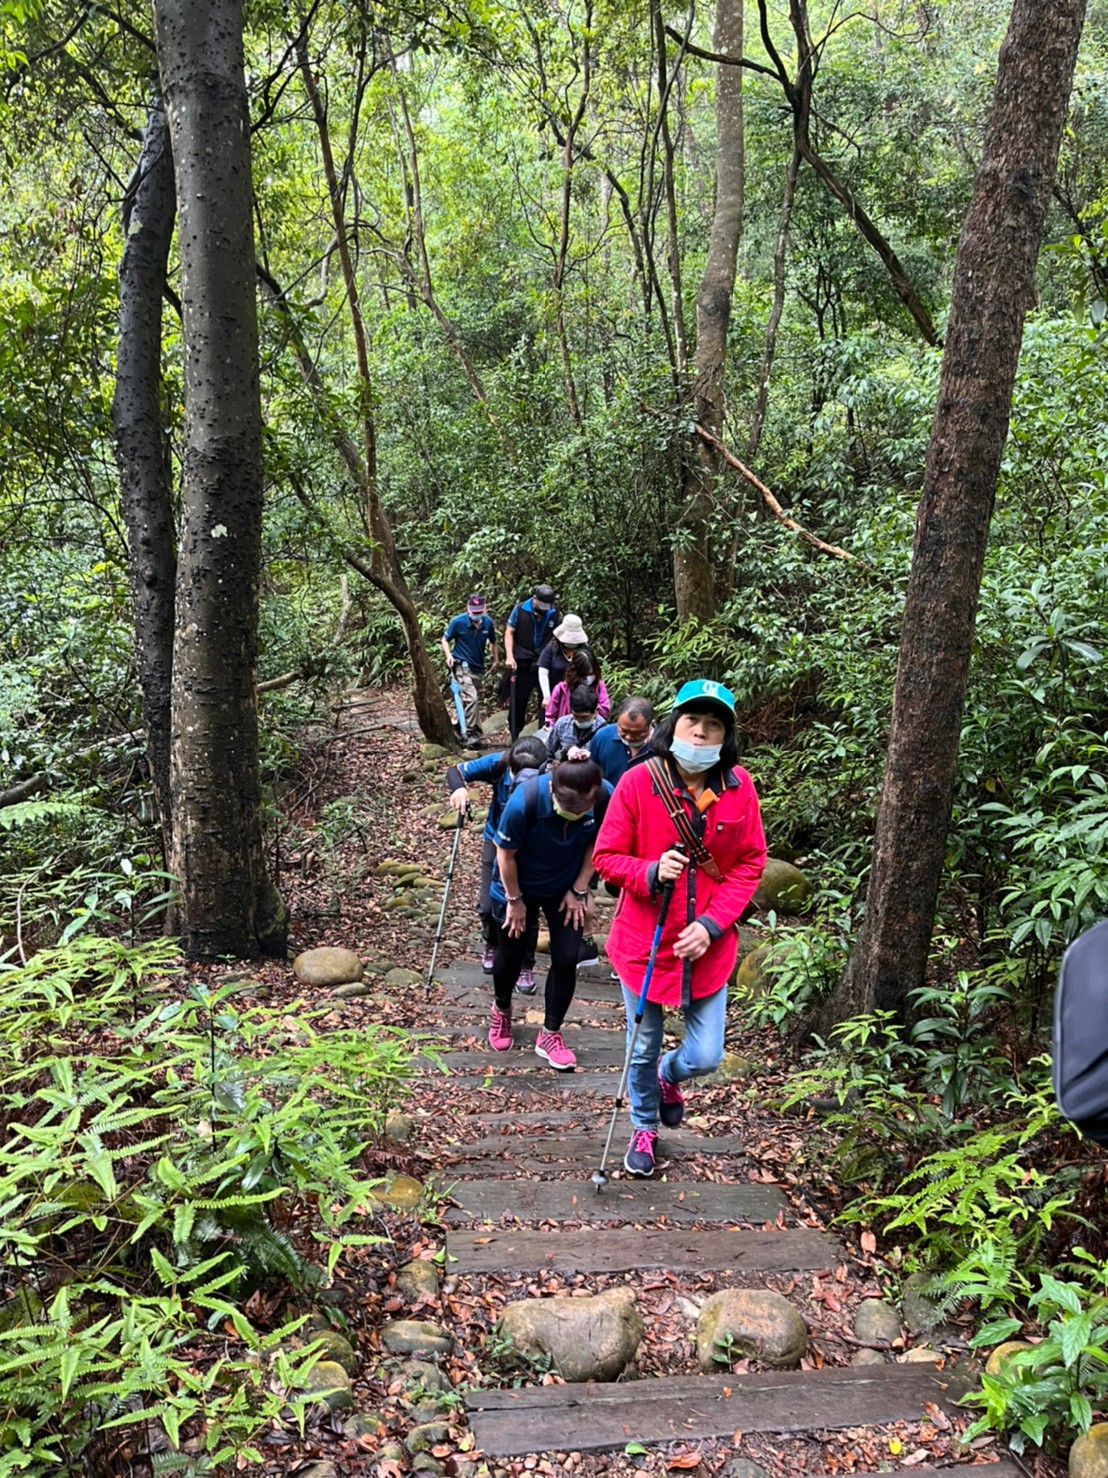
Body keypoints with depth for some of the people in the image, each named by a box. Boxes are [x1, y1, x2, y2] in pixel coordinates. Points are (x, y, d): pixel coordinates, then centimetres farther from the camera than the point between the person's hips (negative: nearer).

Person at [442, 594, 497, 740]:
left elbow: (492, 641, 15)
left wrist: (495, 661, 19)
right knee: (472, 698, -19)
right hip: (462, 665, -5)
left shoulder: (488, 622, -3)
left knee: (466, 699, 17)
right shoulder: (458, 622, -14)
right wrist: (449, 655, -17)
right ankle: (472, 733, -14)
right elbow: (445, 639, -1)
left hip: (477, 667, 5)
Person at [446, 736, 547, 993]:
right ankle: (493, 945, 36)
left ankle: (526, 966, 17)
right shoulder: (499, 764, -25)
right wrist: (459, 788, -37)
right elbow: (456, 771, -16)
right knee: (489, 904, 4)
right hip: (496, 839, 2)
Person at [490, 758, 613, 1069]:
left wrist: (579, 890, -7)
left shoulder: (606, 797, -30)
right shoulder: (525, 801, -37)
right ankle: (502, 1010, 44)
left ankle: (550, 1034, 19)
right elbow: (506, 854, -21)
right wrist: (515, 900, -11)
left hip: (567, 887, 2)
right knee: (511, 953, 14)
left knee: (566, 958, -1)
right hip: (519, 885, -2)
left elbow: (596, 843, -10)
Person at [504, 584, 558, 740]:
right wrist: (509, 656, -13)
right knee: (518, 699, 6)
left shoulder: (554, 613, 1)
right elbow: (509, 633, -3)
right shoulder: (520, 609, -6)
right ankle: (515, 735, 16)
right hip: (522, 663, -2)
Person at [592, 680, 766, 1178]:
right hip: (644, 941, -1)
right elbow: (606, 856, -8)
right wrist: (651, 872, -27)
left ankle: (669, 1076, 42)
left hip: (708, 946, 1)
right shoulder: (638, 782, -14)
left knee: (705, 1057, 4)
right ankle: (644, 1128, 45)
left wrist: (711, 924, -13)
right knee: (643, 1049, 16)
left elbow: (749, 865, -3)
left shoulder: (738, 787, -8)